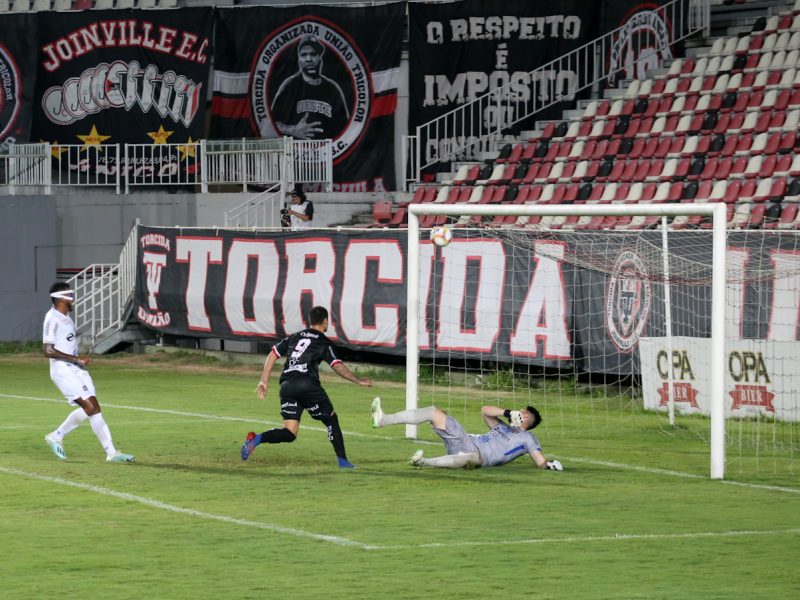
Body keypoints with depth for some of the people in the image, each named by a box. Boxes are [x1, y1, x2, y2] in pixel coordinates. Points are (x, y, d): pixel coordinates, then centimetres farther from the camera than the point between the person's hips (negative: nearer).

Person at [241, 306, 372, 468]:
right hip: (307, 385, -4)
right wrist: (357, 380, 4)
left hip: (286, 386, 5)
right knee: (331, 419, 15)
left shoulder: (294, 337, 23)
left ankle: (256, 438, -22)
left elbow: (273, 355, 20)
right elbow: (337, 366, -5)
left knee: (289, 434, 2)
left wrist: (264, 381, 20)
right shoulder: (324, 342, 6)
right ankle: (343, 460, 14)